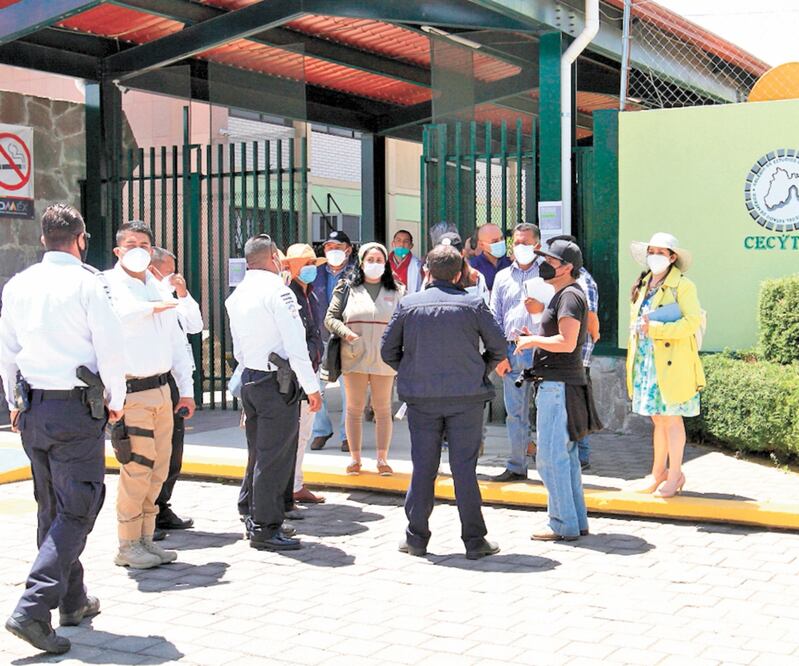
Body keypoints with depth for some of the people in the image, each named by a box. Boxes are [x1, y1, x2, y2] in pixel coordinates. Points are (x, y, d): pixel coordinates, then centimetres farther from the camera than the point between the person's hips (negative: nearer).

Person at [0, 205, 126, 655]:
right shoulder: (87, 282, -10)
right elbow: (109, 345, -10)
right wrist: (116, 400, 3)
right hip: (77, 407, -6)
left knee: (51, 507, 17)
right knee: (77, 511, -3)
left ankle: (74, 602, 28)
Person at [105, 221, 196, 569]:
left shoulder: (159, 289, 16)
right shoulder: (110, 285, -5)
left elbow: (177, 341, 20)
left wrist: (186, 389, 17)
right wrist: (152, 307, -25)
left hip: (161, 389, 7)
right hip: (130, 392, -7)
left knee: (158, 468, 10)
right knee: (138, 467, -9)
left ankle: (146, 538, 22)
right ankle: (128, 546, 3)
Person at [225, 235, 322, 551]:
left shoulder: (236, 296, 11)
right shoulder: (277, 290, -13)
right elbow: (295, 344, -16)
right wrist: (312, 387, -12)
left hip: (249, 379, 8)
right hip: (277, 382, -8)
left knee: (258, 451, 18)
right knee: (275, 456, -2)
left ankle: (249, 513, 27)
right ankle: (266, 528, 3)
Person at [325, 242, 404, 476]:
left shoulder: (396, 291, 8)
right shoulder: (347, 289, 5)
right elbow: (330, 318, 3)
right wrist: (345, 332, -14)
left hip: (383, 359, 0)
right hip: (354, 358, 0)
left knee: (383, 409, 5)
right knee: (354, 408, 5)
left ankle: (382, 458, 11)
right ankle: (355, 458, 13)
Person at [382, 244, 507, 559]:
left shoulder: (408, 304, 1)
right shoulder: (473, 304, -3)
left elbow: (388, 350, 5)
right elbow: (498, 347, 0)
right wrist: (480, 373, 15)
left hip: (421, 398, 1)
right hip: (466, 397, -1)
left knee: (423, 467, 8)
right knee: (464, 468, 3)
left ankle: (416, 538, 14)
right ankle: (474, 540, 7)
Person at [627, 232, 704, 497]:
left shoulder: (682, 285, -8)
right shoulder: (643, 285, 14)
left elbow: (693, 321, -17)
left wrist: (655, 329, -21)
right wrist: (633, 360, 13)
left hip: (672, 364, -6)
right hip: (645, 362, 6)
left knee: (672, 419, 0)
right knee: (658, 418, 13)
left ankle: (675, 476, 10)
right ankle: (658, 473, 22)